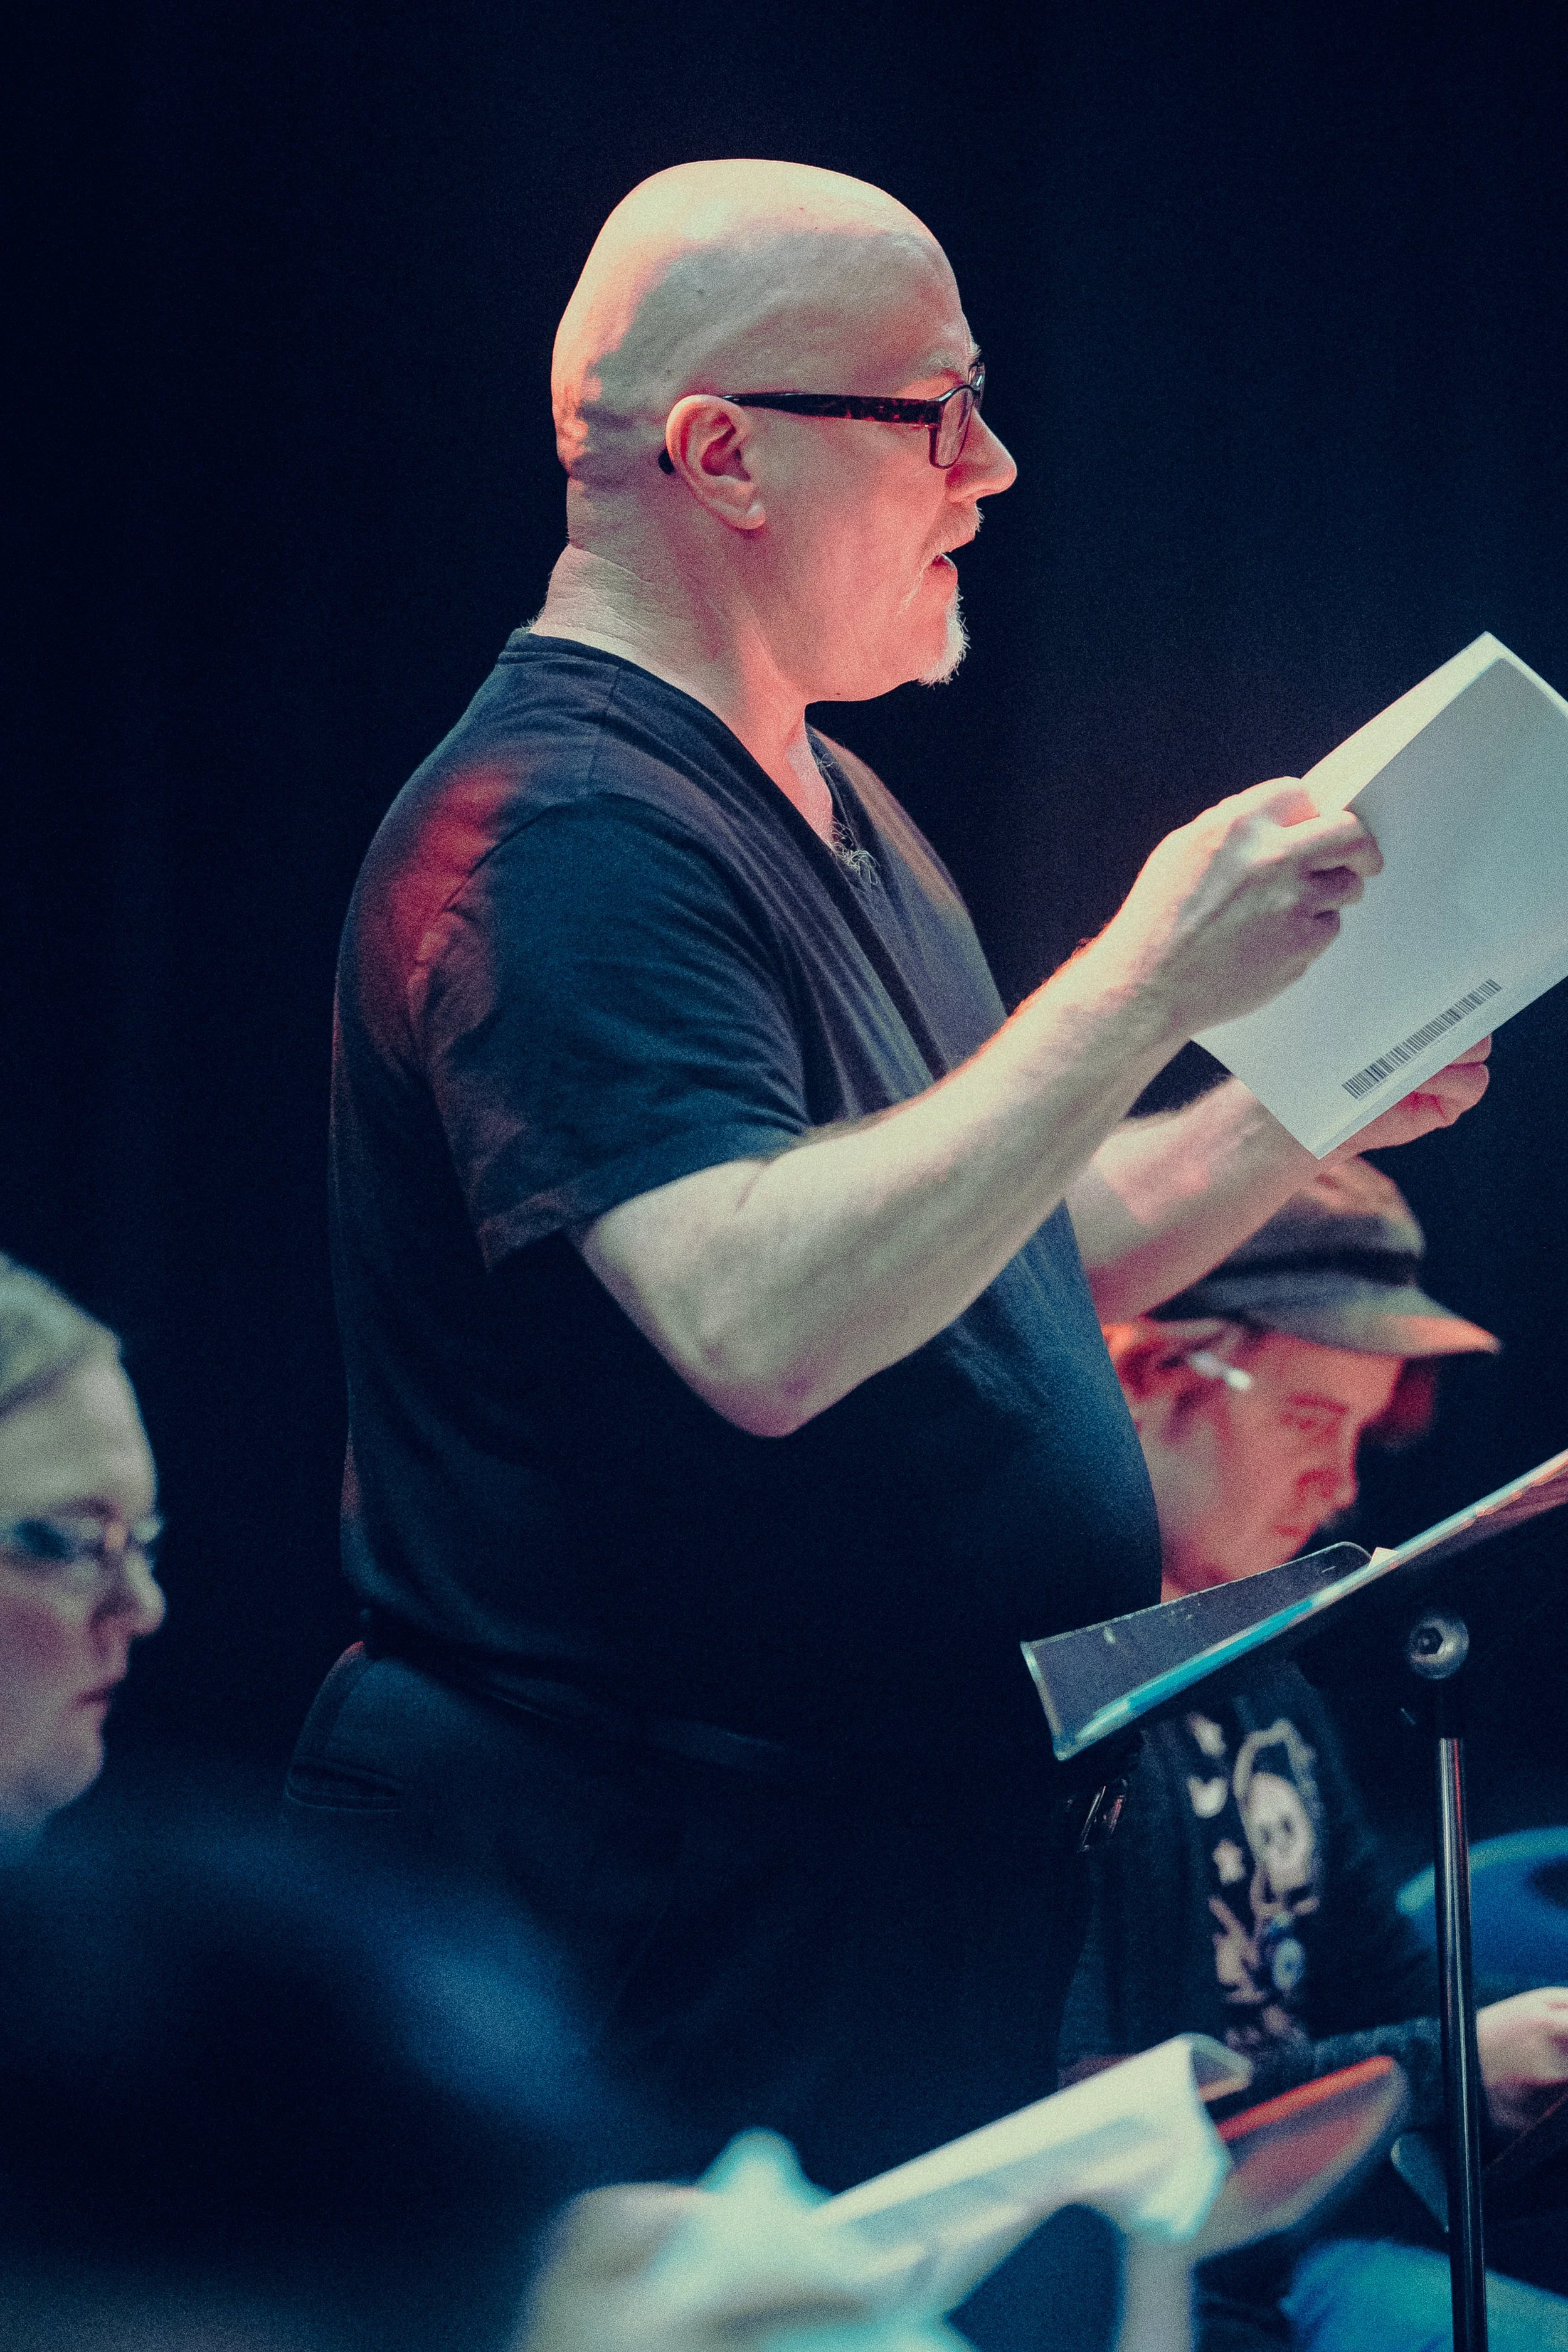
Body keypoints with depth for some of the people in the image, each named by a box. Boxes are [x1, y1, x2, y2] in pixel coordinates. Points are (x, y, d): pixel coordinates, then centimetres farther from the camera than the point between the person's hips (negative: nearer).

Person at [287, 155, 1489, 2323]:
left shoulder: (828, 816, 16)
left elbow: (999, 1270, 25)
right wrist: (1143, 987, -28)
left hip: (933, 1870, 10)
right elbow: (763, 1324, -32)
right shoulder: (558, 837, -18)